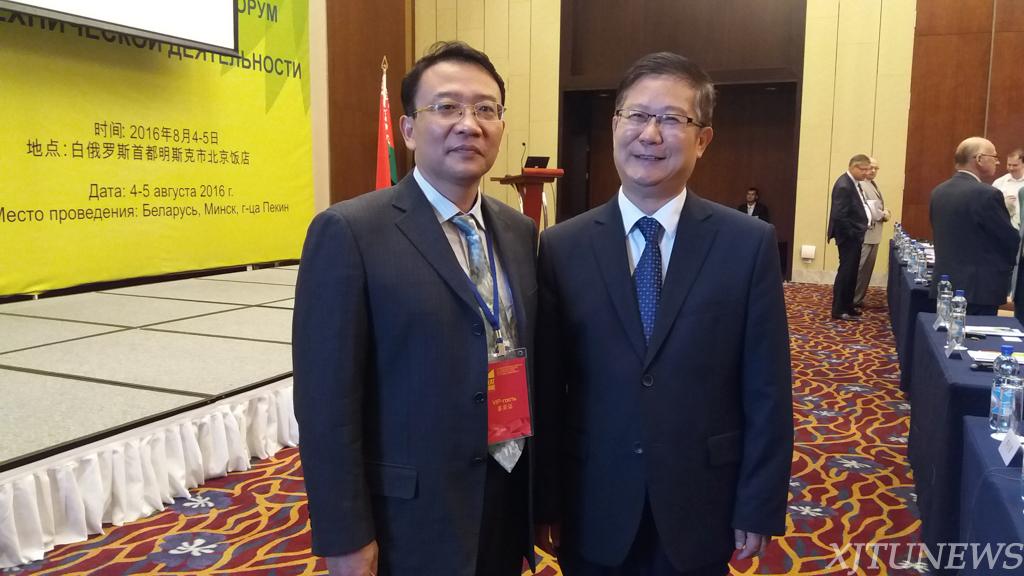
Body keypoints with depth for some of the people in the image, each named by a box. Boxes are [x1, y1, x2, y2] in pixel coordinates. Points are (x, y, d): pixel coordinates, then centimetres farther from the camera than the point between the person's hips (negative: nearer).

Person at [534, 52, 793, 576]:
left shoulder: (749, 244, -6)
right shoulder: (562, 248, -4)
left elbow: (767, 393, -4)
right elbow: (546, 391, -3)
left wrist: (758, 510, -3)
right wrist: (545, 504, -1)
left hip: (700, 511, 0)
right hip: (592, 513, 1)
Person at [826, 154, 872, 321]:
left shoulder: (854, 182, 10)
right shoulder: (844, 185, -21)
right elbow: (839, 216, -25)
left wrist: (858, 233, 7)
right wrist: (852, 234, -18)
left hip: (855, 236, 10)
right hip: (849, 237, -10)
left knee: (851, 272, 15)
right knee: (846, 271, -4)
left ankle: (847, 306, 25)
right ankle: (838, 310, 3)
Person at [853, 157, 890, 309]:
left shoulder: (873, 184, 19)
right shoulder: (860, 184, -14)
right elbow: (864, 208, -21)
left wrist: (884, 213, 0)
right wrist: (883, 215, -9)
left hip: (874, 234, 10)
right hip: (865, 233, -10)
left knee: (867, 268, 12)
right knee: (860, 268, -8)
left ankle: (858, 298, 19)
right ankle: (853, 300, -3)